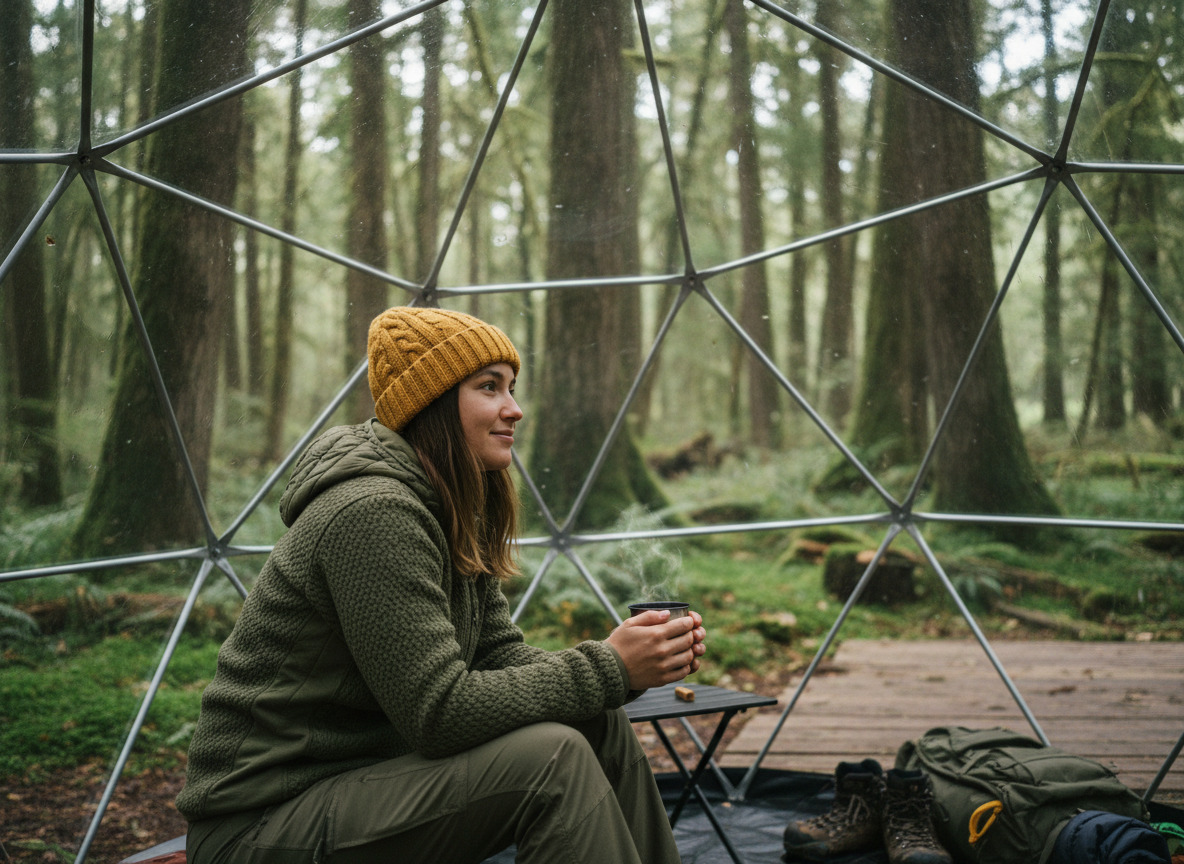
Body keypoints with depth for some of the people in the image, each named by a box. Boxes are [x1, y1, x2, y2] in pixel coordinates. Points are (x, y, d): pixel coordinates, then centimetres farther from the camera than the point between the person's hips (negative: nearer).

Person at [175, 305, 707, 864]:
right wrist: (608, 669, -21)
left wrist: (637, 662, -11)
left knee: (601, 726, 1)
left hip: (362, 772, 9)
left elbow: (500, 658, 5)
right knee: (550, 756, -24)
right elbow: (439, 711, -26)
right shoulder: (371, 513, -22)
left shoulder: (456, 518, 8)